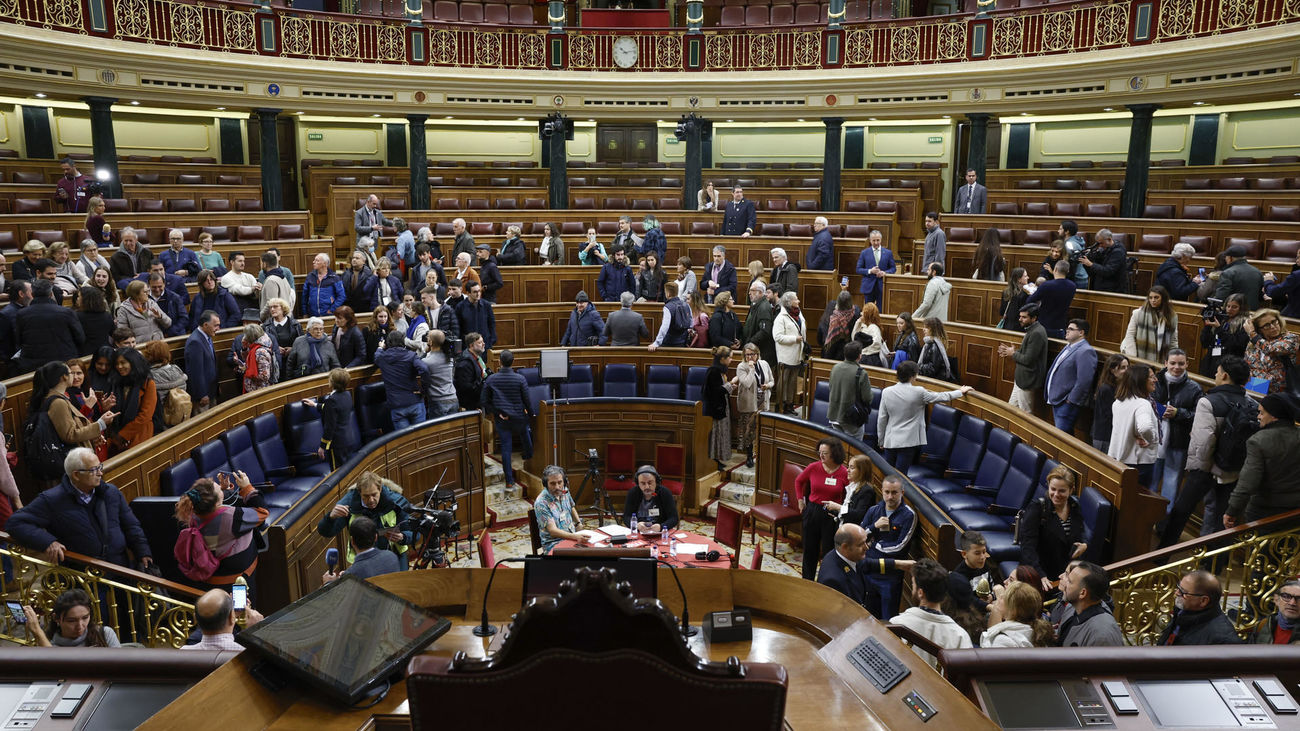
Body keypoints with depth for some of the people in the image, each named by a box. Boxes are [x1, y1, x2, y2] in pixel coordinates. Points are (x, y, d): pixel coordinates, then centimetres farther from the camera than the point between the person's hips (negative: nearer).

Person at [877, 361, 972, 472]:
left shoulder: (886, 392, -3)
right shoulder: (919, 392, -10)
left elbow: (881, 419, 3)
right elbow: (943, 396, 5)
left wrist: (881, 440, 14)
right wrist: (961, 392, 22)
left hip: (890, 441, 3)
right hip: (908, 442, -3)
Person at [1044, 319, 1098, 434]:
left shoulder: (1085, 352, -17)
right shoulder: (1069, 347, 14)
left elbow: (1084, 382, -23)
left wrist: (1071, 401, -16)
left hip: (1066, 405, -10)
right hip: (1056, 400, 10)